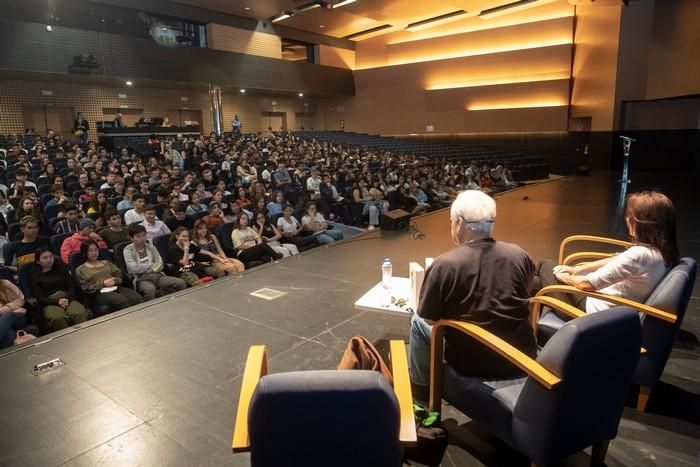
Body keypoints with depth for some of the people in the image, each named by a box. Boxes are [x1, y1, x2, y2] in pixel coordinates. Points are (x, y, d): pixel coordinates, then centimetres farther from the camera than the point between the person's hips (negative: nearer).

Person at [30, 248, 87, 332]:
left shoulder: (61, 268, 23)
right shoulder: (35, 277, 14)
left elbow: (72, 286, 13)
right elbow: (39, 298, 3)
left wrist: (67, 299, -8)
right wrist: (57, 301, -15)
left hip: (68, 299, 2)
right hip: (50, 303, -2)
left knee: (80, 314, -34)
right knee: (58, 318, -39)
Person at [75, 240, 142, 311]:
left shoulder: (106, 262, 27)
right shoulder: (80, 270, 14)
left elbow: (120, 276, 19)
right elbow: (86, 288, 3)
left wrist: (114, 281, -3)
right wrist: (103, 283, -7)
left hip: (116, 288, 4)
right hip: (100, 293, -4)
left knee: (138, 299, -29)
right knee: (122, 301, -37)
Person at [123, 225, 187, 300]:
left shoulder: (151, 247, 16)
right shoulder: (128, 250, 3)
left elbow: (160, 264, 8)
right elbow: (134, 268, -10)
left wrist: (150, 268, -8)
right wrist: (151, 265, 2)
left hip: (157, 275, 4)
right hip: (141, 279, -4)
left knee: (181, 283, -19)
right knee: (150, 289, -41)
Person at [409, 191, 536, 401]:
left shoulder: (444, 264, -19)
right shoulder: (519, 255, -5)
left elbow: (428, 317, -7)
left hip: (472, 362, -4)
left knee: (418, 321, 16)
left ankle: (421, 395, 29)